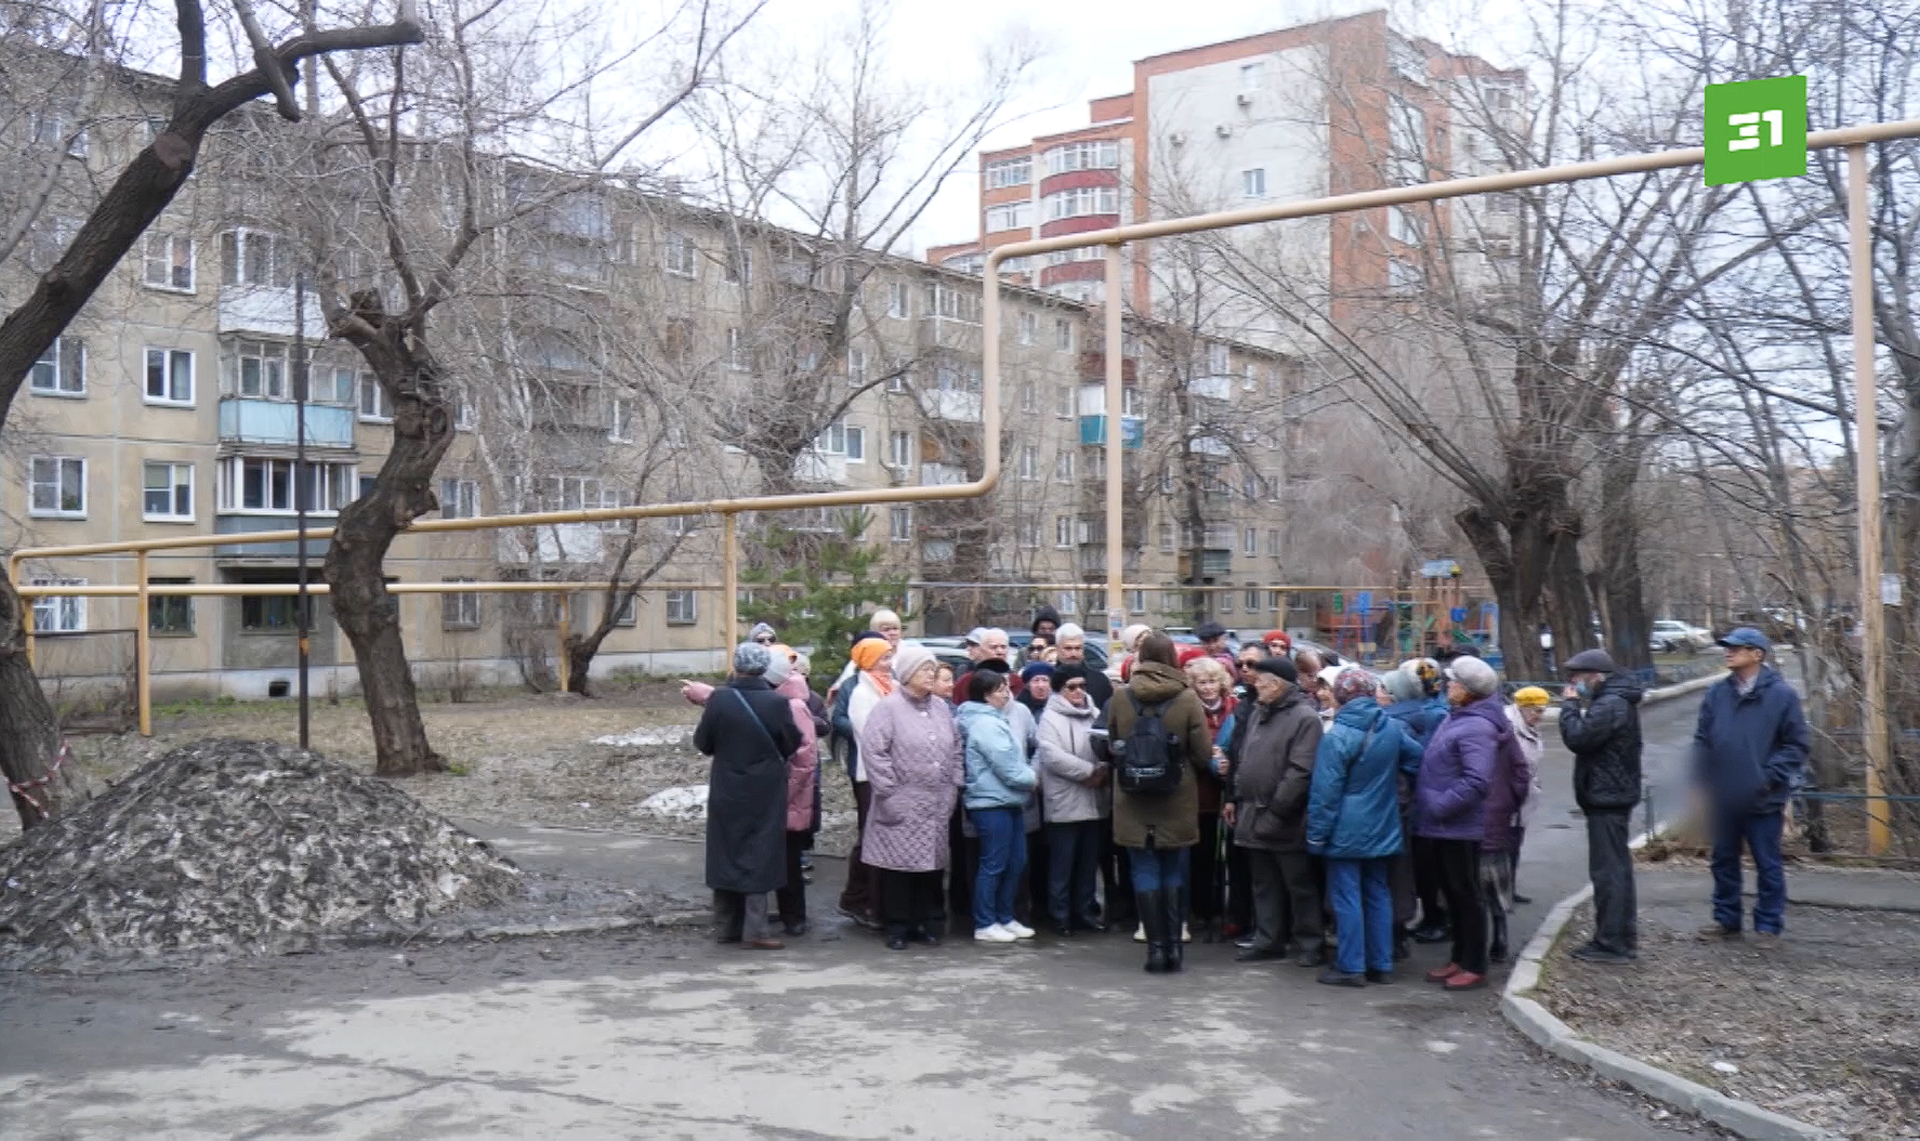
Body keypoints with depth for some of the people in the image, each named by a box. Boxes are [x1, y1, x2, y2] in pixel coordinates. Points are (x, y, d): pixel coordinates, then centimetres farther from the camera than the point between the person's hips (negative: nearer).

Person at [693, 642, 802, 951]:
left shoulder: (719, 699, -11)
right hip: (764, 793, -2)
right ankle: (755, 929, 0)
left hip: (726, 792, 2)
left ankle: (726, 926, 18)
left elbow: (702, 742, -2)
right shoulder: (777, 703, -14)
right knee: (759, 856, 4)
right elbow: (792, 744, -4)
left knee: (726, 854, 12)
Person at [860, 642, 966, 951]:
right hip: (902, 806, -6)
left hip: (937, 806, 6)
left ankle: (925, 922, 22)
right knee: (898, 864, -1)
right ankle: (897, 927, 10)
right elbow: (873, 751, -14)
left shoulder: (941, 708, 13)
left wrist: (955, 785, 10)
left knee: (932, 864, 10)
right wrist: (889, 792, -14)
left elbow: (956, 749, 19)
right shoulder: (888, 707, -8)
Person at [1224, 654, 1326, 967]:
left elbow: (1301, 771, -19)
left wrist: (1277, 809, -20)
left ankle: (1310, 944, 12)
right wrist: (1236, 798, 15)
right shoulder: (1258, 712, 14)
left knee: (1300, 885, 3)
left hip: (1286, 820, -8)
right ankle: (1268, 940, 23)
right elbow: (1243, 759, 21)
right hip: (1255, 816, 8)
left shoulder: (1305, 717, -13)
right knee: (1264, 884, 15)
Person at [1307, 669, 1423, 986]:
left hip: (1346, 831, -6)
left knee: (1346, 897, 1)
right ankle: (1381, 964, 19)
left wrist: (1317, 834, -8)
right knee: (1379, 894, 14)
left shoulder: (1337, 737, -17)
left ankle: (1350, 967, 4)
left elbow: (1325, 791, -15)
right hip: (1382, 829, 6)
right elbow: (1418, 759, 9)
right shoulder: (1393, 728, -1)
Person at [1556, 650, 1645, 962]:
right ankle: (1624, 939, 25)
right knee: (1617, 868, 17)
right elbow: (1588, 738, 18)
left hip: (1606, 798, -11)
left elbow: (1577, 738, -23)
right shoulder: (1617, 700, 17)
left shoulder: (1609, 705, -18)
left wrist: (1570, 705, -13)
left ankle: (1611, 943, -6)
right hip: (1614, 795, 11)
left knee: (1607, 871, -8)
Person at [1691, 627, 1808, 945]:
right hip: (1723, 797, 4)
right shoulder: (1717, 693, 3)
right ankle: (1726, 919, 27)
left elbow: (1796, 744, -6)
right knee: (1724, 861, 14)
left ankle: (1768, 924, 19)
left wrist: (1771, 778, -13)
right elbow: (1702, 740, 8)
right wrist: (1703, 777, -1)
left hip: (1761, 800, -4)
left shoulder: (1781, 695, -8)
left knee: (1768, 864, 6)